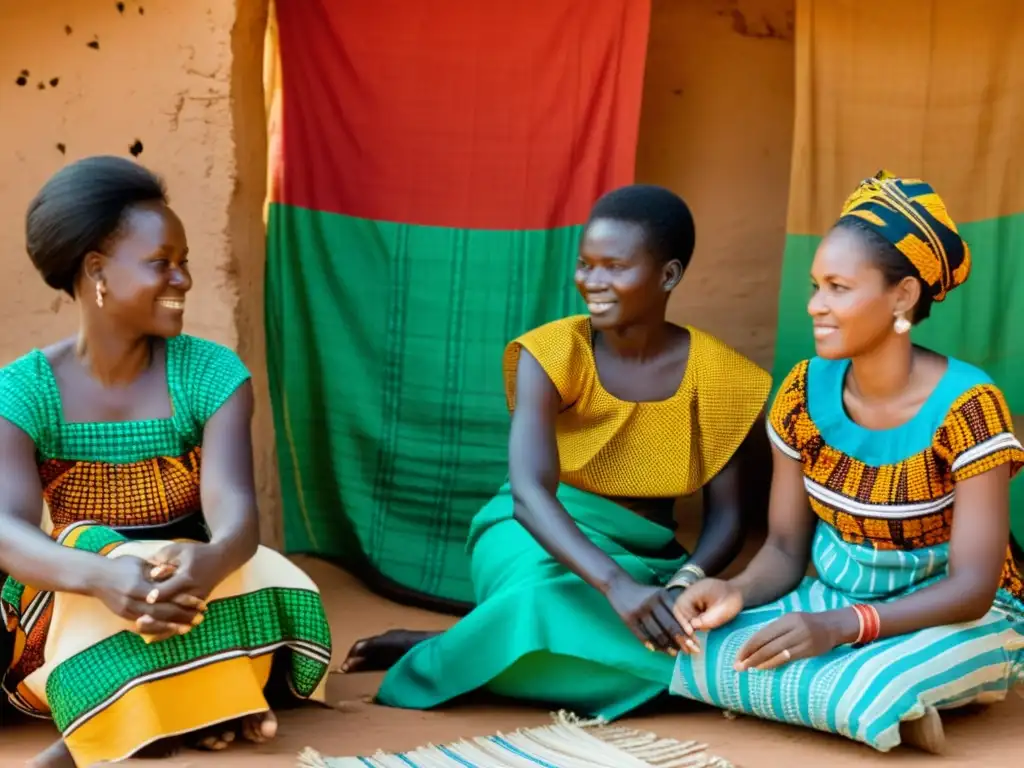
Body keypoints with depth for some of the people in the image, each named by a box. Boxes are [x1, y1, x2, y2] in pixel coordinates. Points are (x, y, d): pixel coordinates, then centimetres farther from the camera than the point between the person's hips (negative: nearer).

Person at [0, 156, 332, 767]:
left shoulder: (211, 374, -7)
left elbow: (235, 509, -22)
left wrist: (212, 560, -48)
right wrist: (102, 577, -47)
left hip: (196, 594, 2)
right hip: (72, 613, -1)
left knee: (273, 592, -31)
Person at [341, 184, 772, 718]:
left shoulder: (716, 374, -8)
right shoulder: (550, 354, -15)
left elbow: (725, 517, -6)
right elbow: (529, 492, -29)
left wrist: (685, 582, -29)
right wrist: (615, 586, -45)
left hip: (644, 555, 4)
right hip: (540, 538, -4)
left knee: (697, 642, -29)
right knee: (551, 606, -40)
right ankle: (432, 655, -8)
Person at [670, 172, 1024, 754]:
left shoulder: (965, 406, -20)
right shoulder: (806, 390, -5)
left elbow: (972, 586, -23)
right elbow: (787, 546, 1)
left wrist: (839, 627, -36)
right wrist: (738, 592, -23)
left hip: (959, 617, -6)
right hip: (833, 600, 6)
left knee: (881, 680, -40)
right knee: (695, 645, -21)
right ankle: (887, 701, -9)